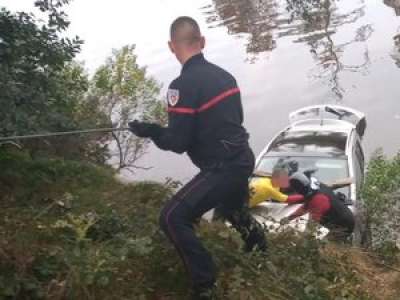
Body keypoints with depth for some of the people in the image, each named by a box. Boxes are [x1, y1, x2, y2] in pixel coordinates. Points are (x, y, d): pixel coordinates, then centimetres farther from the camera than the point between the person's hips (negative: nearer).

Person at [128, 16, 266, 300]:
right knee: (230, 202, 37)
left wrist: (148, 131, 0)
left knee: (173, 217, -4)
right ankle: (254, 234, 55)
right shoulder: (224, 74, 6)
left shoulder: (183, 85, -19)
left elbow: (178, 142, -17)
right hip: (243, 160, 8)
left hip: (223, 169, -8)